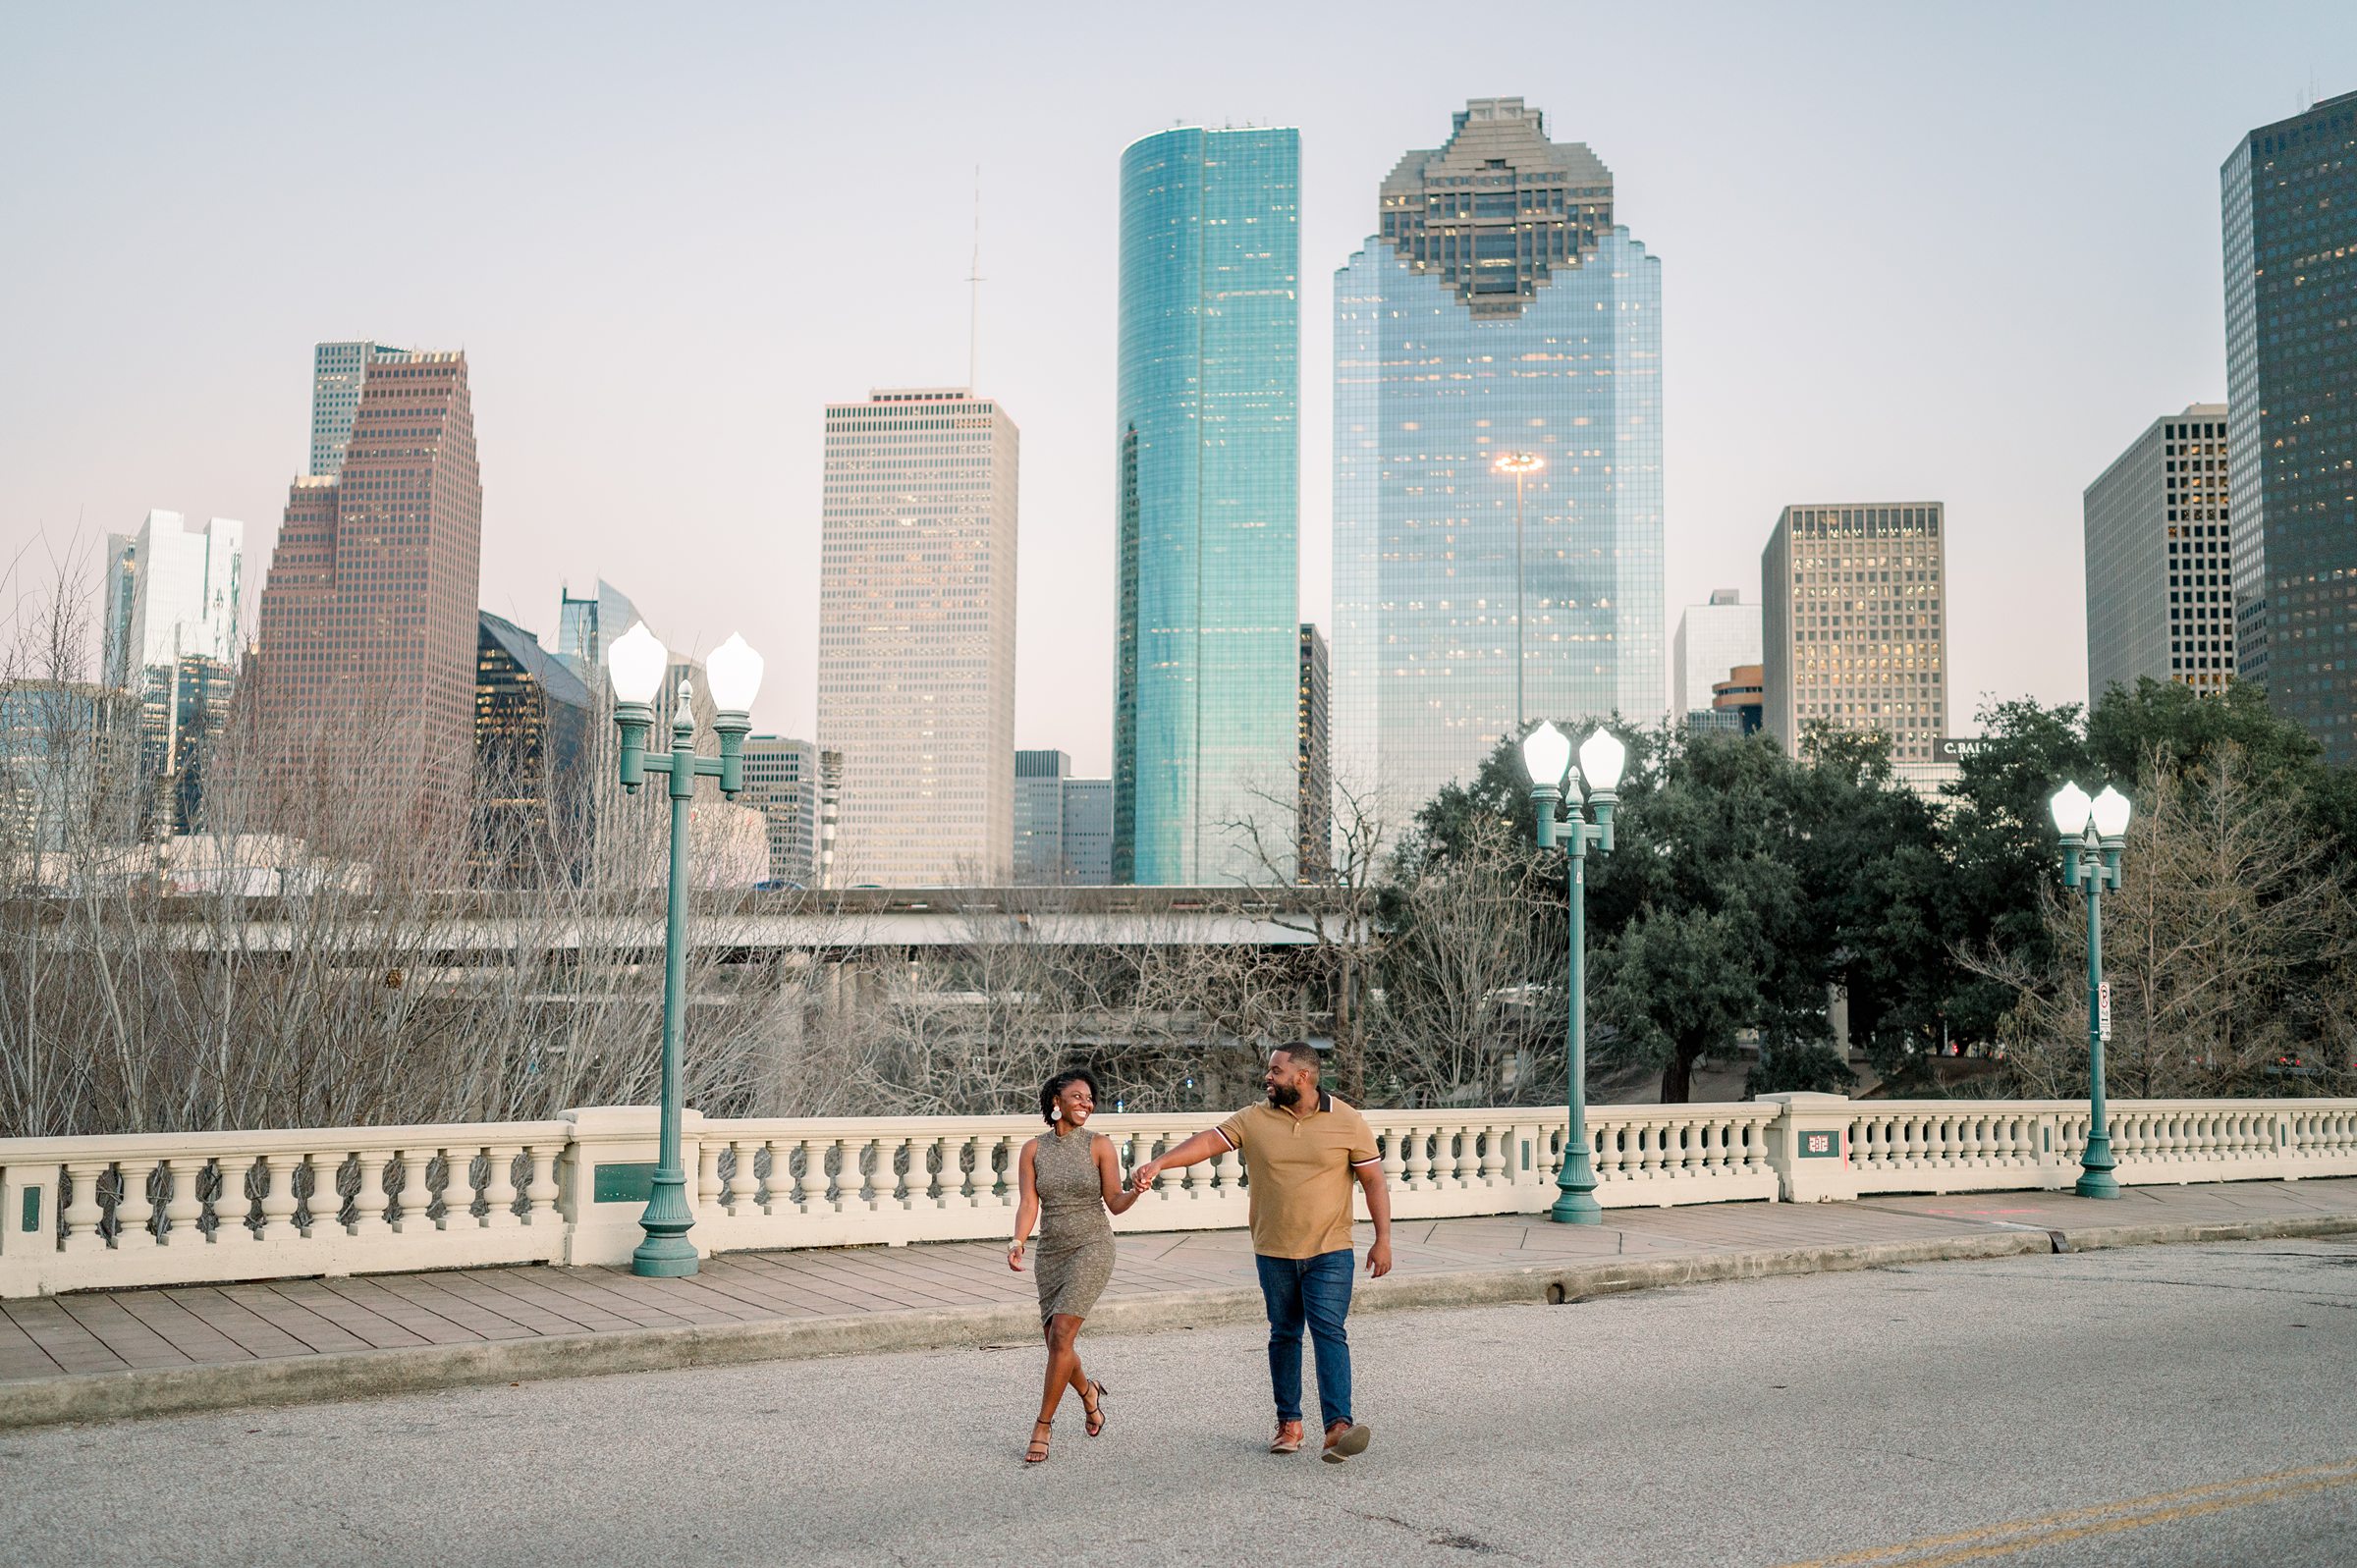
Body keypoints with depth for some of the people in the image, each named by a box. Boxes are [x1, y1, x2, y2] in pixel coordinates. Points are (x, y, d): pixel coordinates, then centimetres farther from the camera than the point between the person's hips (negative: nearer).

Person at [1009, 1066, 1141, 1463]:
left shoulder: (1099, 1145, -3)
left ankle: (1043, 1426, -4)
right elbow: (1028, 1204, -4)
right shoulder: (1033, 1150, 2)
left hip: (1092, 1248, -3)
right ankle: (1089, 1394, 39)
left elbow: (1115, 1203, -5)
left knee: (1061, 1335, -15)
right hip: (1051, 1252, 3)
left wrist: (1135, 1191, -27)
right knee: (1056, 1342, 7)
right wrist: (1017, 1243, -21)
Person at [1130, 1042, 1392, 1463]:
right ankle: (1289, 1422, 20)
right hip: (1274, 1253, 3)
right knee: (1284, 1335, 10)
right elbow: (1208, 1141, -6)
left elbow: (1373, 1180, 0)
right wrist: (1158, 1163, -20)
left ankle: (1338, 1425, -19)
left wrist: (1383, 1239, -4)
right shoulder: (1254, 1120, 2)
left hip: (1329, 1253, -3)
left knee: (1329, 1331, -13)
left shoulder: (1347, 1122, -3)